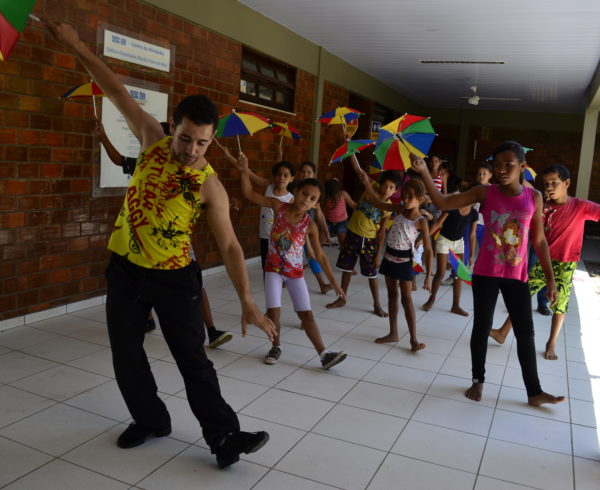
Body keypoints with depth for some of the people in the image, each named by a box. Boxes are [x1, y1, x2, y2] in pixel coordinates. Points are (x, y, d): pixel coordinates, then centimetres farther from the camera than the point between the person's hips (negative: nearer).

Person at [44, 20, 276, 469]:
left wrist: (248, 304, -20)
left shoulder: (210, 186, -17)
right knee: (126, 356, 13)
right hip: (125, 269, 4)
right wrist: (76, 45, 7)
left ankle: (224, 435, 12)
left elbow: (229, 247, -16)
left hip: (175, 277, -4)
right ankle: (150, 420, 32)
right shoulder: (153, 141, -6)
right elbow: (117, 92, 4)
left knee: (193, 359, 1)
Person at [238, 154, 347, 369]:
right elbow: (249, 193, -7)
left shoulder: (310, 225, -9)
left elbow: (320, 256, -3)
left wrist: (334, 283, -4)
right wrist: (245, 171, -22)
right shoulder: (278, 206, -8)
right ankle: (276, 347, 18)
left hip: (296, 272, 0)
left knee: (306, 313, -1)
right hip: (274, 269, 0)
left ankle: (324, 354, 1)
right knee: (273, 311, -7)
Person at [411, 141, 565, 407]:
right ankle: (478, 380, 28)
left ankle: (534, 391, 21)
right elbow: (442, 203, -12)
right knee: (482, 327, 10)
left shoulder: (533, 197, -2)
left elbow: (539, 240, 3)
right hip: (485, 272, -1)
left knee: (525, 332, 9)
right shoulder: (485, 192, -6)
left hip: (517, 275, 1)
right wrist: (424, 172, -25)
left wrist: (550, 278, 3)